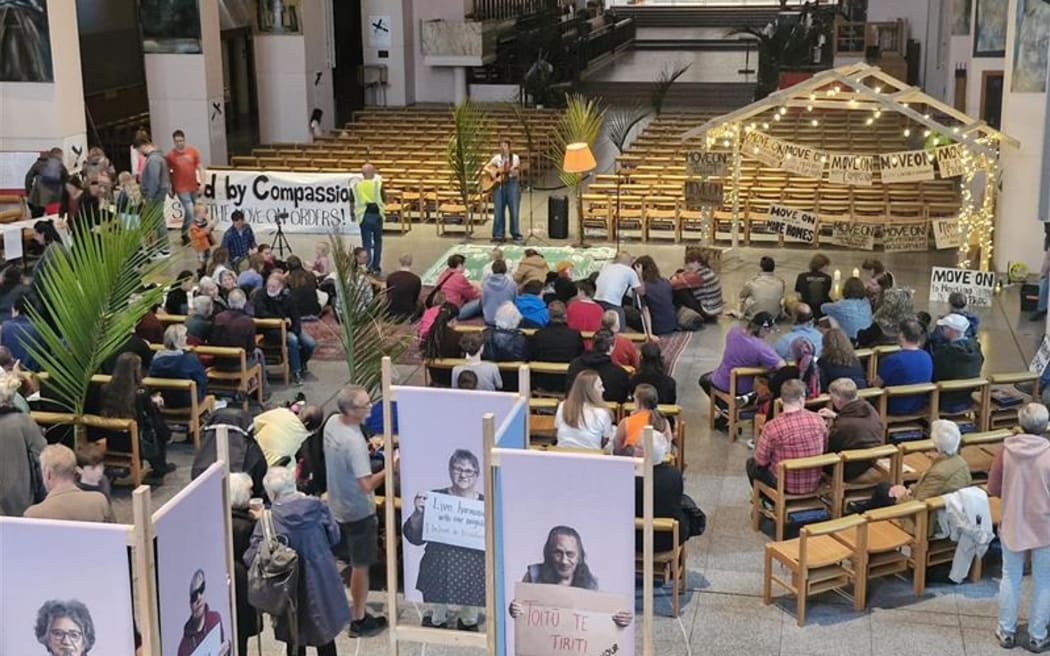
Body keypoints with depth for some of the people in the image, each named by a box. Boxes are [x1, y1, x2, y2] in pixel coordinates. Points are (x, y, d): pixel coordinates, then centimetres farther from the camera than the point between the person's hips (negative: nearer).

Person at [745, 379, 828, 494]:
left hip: (786, 486, -4)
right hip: (814, 484, 4)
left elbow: (761, 461, -12)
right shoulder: (817, 419, -13)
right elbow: (825, 447, 4)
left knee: (751, 463, 24)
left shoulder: (772, 426, -24)